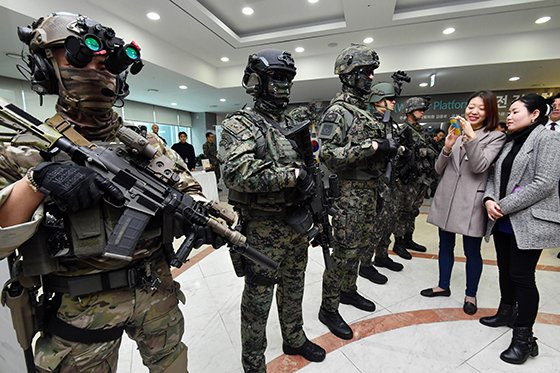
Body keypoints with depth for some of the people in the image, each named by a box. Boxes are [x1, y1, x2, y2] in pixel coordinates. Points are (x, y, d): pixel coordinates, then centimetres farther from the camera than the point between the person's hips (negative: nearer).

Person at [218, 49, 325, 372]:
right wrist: (292, 175, -25)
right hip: (263, 230, -7)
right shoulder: (240, 124, -11)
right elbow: (237, 172, -29)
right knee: (258, 300, 10)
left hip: (297, 224, 7)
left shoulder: (293, 125, 11)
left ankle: (295, 339, 49)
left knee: (293, 289, 24)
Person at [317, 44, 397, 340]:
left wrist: (389, 148, 3)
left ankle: (348, 291, 39)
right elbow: (329, 155, -24)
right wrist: (372, 146, -24)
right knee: (344, 253, -1)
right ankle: (328, 308, 17)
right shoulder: (337, 111, -12)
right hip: (350, 193, -9)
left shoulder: (365, 110, 16)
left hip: (369, 191, 9)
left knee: (359, 247, 19)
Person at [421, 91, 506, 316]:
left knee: (472, 252, 8)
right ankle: (443, 286, 32)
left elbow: (480, 166, -16)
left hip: (471, 202, -4)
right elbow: (439, 170, 5)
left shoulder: (496, 137, -1)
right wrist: (447, 147, -12)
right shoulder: (456, 133, 9)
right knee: (445, 246, 15)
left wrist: (471, 138, -24)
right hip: (446, 198, 4)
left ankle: (471, 295, 28)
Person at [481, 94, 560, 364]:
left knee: (522, 276, -2)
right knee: (505, 270, 17)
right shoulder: (509, 143, 15)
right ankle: (507, 312, 37)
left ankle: (524, 338, 12)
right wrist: (489, 199, -7)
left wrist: (504, 206, -18)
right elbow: (494, 176, 12)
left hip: (528, 223, -7)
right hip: (502, 222, 7)